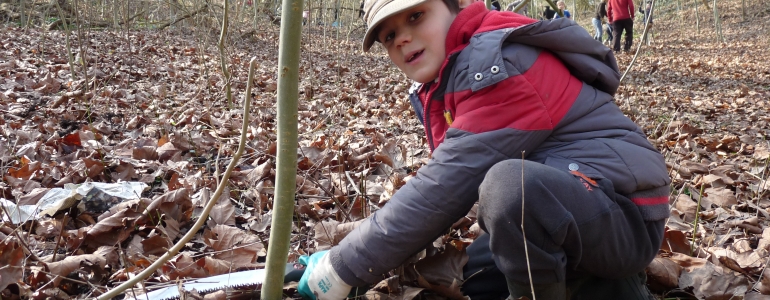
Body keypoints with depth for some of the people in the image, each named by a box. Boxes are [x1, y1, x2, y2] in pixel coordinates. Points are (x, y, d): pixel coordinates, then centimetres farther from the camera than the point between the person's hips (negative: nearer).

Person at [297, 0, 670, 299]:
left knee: (511, 183, -37)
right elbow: (442, 183, 12)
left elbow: (443, 190, -26)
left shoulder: (496, 67, -21)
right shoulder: (441, 87, 10)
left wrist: (342, 269, -20)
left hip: (622, 213, -10)